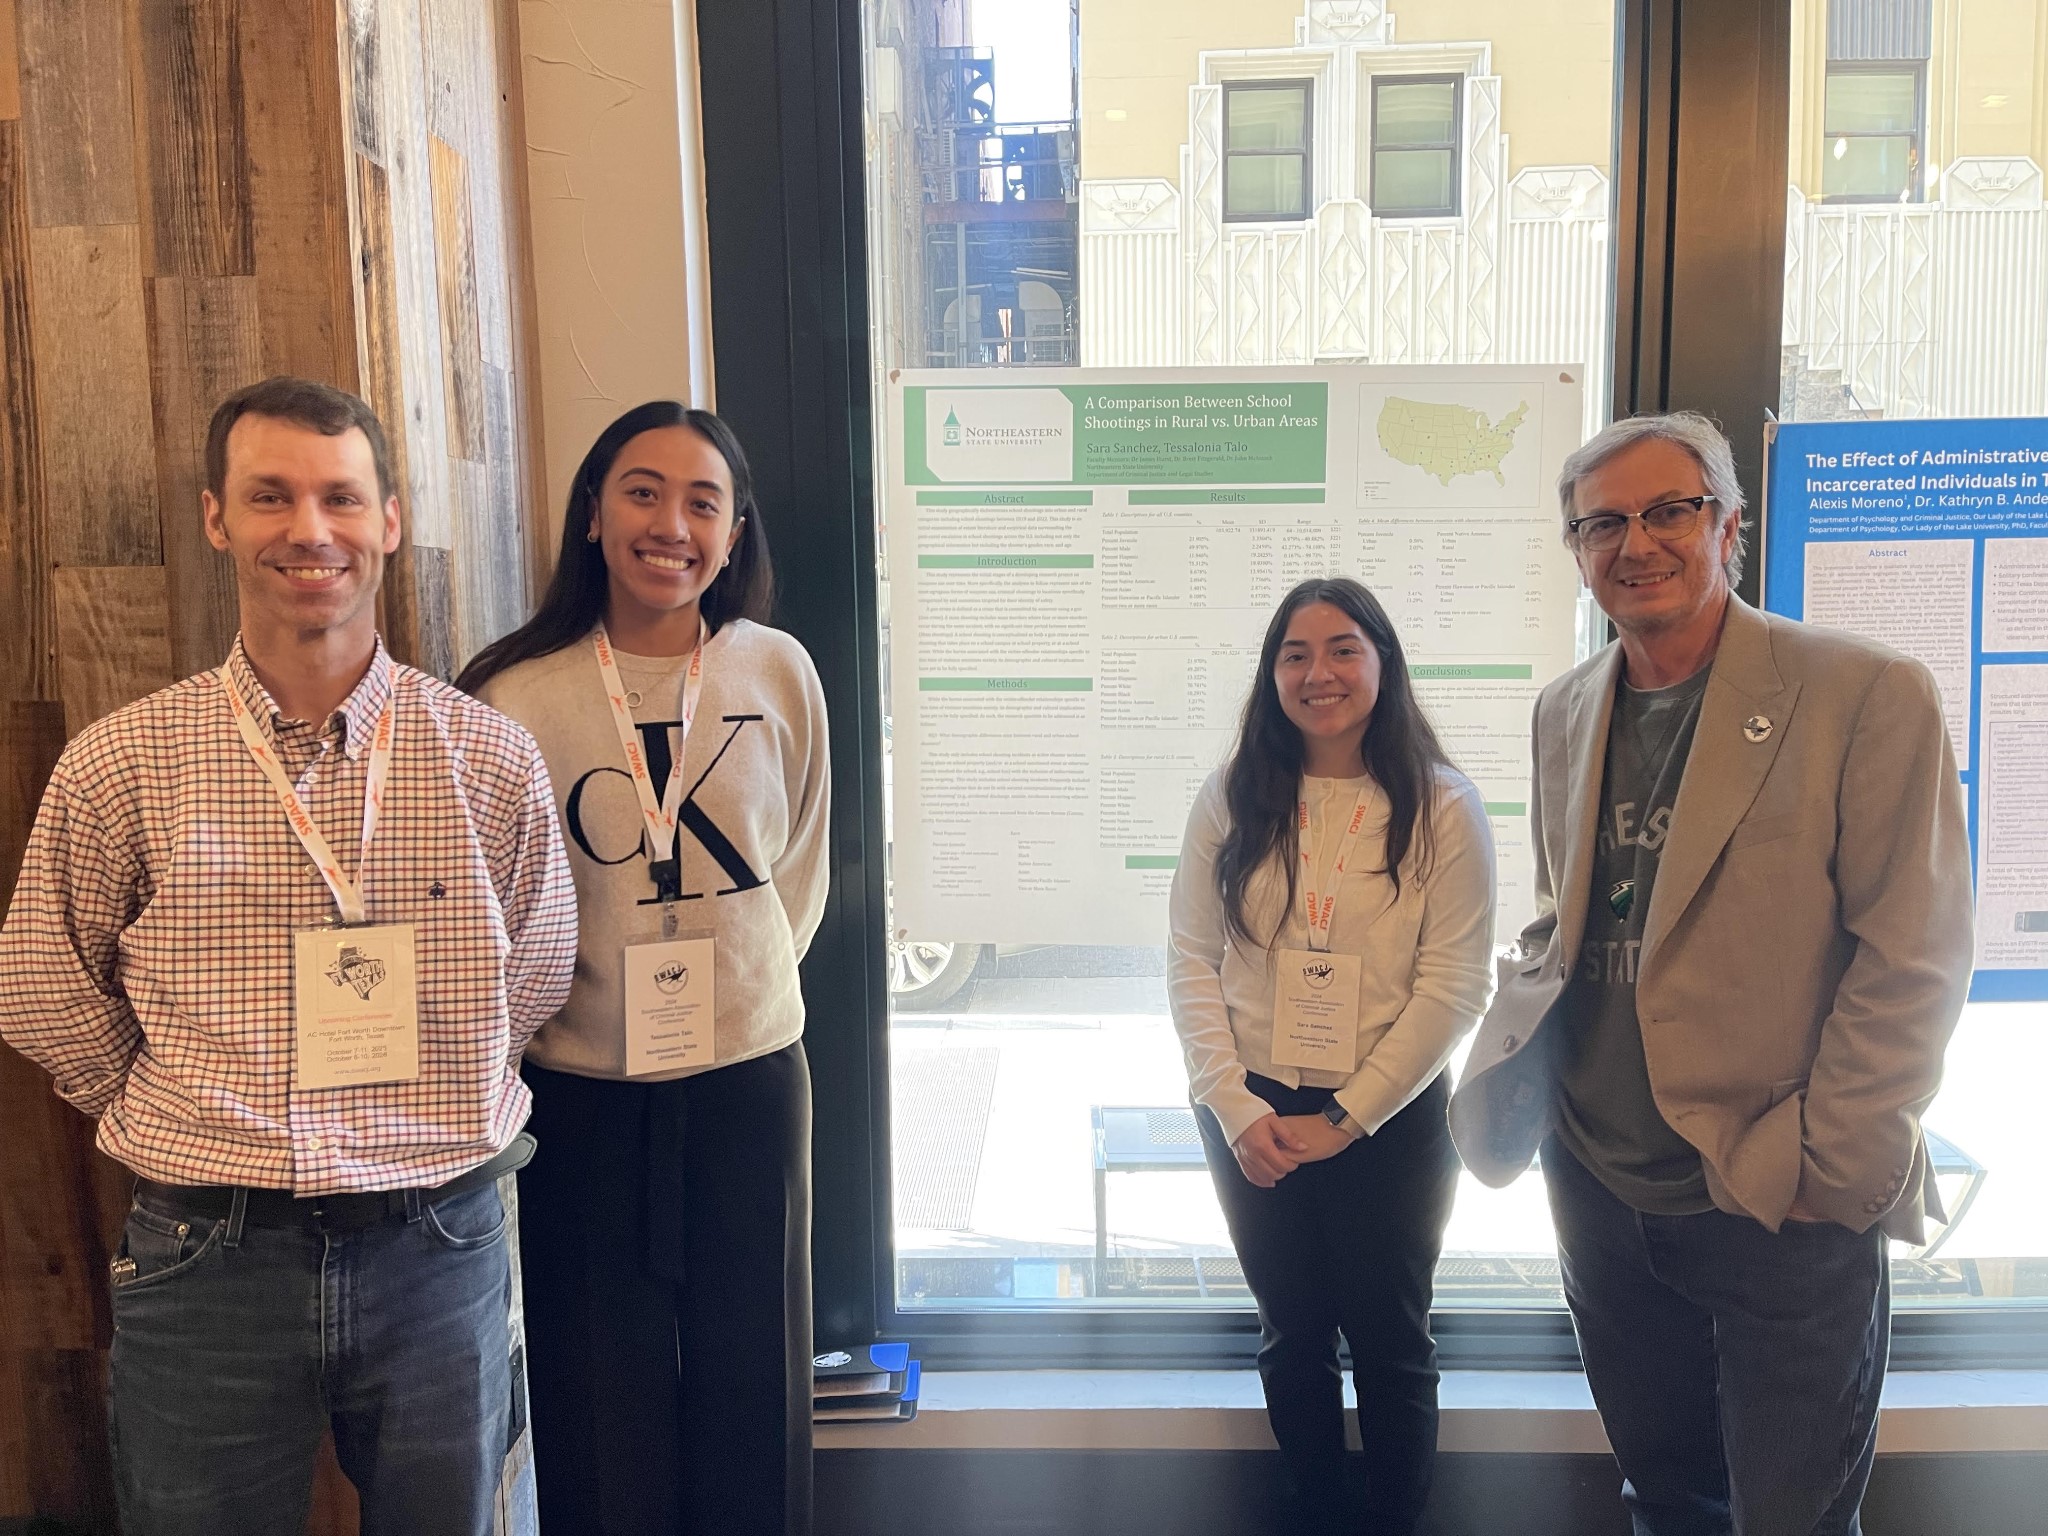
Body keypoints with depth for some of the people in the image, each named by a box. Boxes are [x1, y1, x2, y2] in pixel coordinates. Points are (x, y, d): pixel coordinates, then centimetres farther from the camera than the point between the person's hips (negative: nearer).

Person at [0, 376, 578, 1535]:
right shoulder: (121, 766, -5)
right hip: (206, 1260, 0)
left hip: (438, 1252, 1)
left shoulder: (492, 760, -3)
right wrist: (193, 1127, 7)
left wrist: (428, 1128, 8)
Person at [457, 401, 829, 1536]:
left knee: (750, 1385, 15)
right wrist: (537, 1016, 2)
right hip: (577, 1095, -1)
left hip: (750, 1078, 2)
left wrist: (736, 989, 9)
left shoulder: (778, 672, -2)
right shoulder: (516, 693, -9)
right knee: (598, 1408, 11)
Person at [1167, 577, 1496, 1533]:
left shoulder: (1441, 808, -8)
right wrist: (1236, 1110, -11)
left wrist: (1343, 1121, -13)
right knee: (1292, 1338, 16)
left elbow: (1452, 988, -11)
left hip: (1391, 1122, -2)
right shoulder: (1232, 799, -1)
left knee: (1390, 1344, 12)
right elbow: (1191, 960, -2)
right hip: (1250, 1118, 2)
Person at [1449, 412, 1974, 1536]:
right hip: (1600, 1188, 5)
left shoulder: (1867, 695, -12)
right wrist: (1502, 1070, 1)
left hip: (1781, 1212, -5)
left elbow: (1912, 959, -12)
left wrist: (1830, 1172, -13)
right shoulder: (1565, 713, 7)